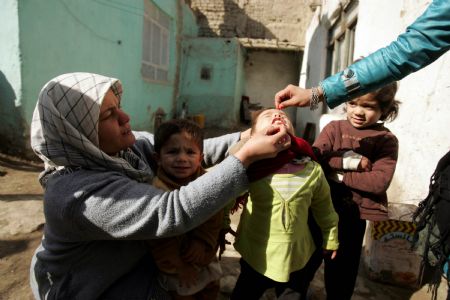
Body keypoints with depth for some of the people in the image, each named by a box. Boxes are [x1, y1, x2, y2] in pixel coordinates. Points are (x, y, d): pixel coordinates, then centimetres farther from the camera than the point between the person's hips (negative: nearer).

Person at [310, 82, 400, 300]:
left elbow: (380, 182, -19)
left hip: (354, 211, -2)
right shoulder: (334, 128, -1)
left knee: (343, 264, 13)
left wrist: (339, 175, -18)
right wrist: (349, 161, -25)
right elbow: (314, 156, -16)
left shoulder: (386, 140, -6)